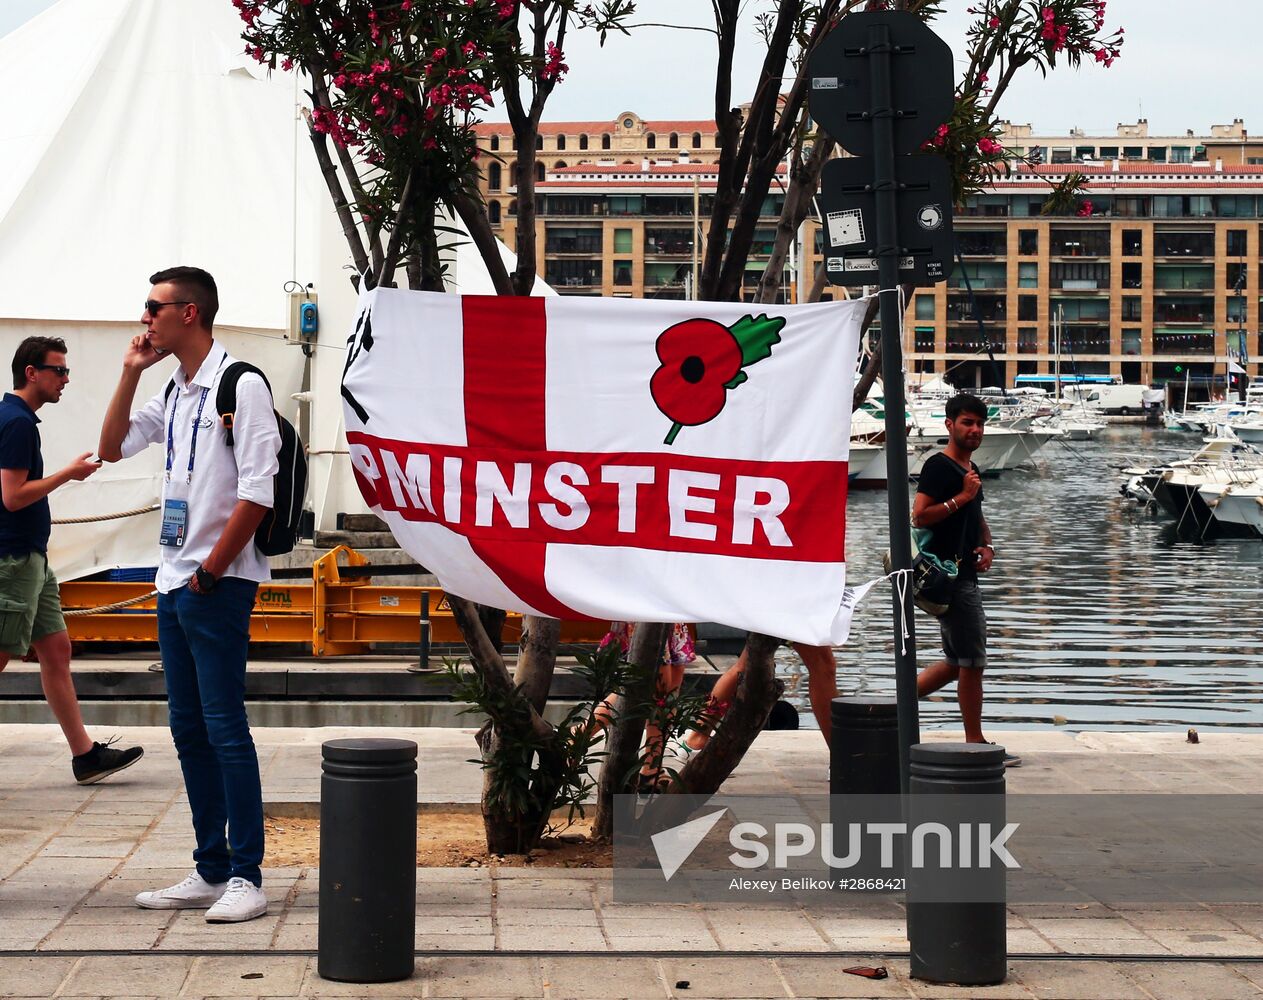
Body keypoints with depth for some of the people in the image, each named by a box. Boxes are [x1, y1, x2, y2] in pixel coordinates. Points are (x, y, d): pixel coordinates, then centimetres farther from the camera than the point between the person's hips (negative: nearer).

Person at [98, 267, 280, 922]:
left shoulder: (240, 385, -11)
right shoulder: (173, 392, 15)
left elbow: (256, 494, -16)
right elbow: (113, 446, 22)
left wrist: (211, 572, -15)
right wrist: (130, 374, 12)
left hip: (219, 585, -9)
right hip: (175, 583, 9)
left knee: (224, 725, -8)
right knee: (188, 728, 10)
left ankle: (246, 876, -4)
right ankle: (211, 871, 16)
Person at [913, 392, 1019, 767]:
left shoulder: (970, 469, 17)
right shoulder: (939, 466, -12)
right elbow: (919, 515, -21)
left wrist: (988, 546, 12)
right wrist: (961, 497, -20)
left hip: (966, 574, 10)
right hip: (949, 577, -10)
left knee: (958, 662, 15)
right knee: (972, 661, -5)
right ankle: (975, 743, 1)